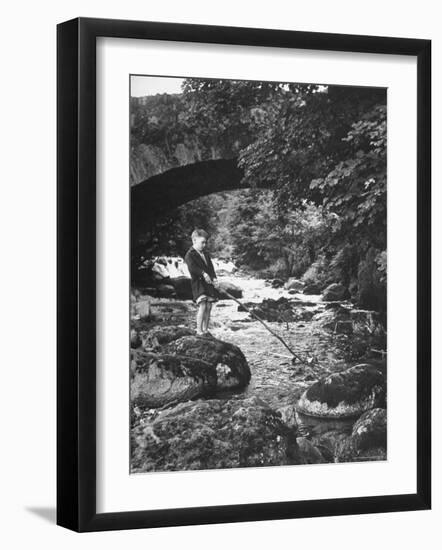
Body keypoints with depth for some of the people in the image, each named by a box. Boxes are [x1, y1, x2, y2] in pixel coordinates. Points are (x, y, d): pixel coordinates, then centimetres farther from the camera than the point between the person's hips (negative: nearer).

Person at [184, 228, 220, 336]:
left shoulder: (206, 254, 16)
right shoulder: (190, 254, -6)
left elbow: (211, 267, 9)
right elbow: (192, 267, -21)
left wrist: (214, 279, -7)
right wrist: (203, 273, -31)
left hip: (209, 283, 7)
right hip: (198, 283, -7)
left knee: (209, 307, 6)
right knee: (202, 306, -14)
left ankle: (205, 329, 16)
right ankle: (199, 331, -10)